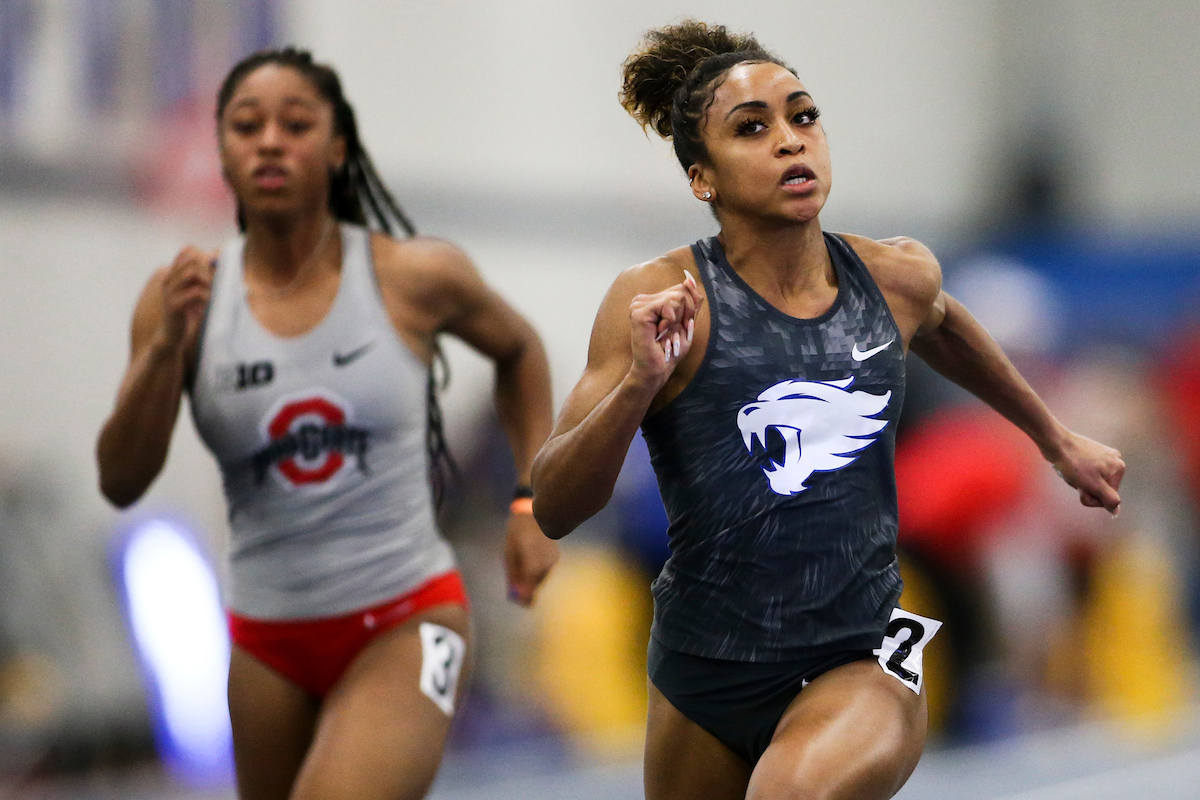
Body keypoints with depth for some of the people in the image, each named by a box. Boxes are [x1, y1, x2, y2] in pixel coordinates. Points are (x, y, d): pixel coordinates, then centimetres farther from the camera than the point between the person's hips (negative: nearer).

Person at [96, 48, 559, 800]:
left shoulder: (415, 278, -6)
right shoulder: (186, 297, -4)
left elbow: (519, 350, 15)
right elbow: (120, 483, -9)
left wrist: (532, 501, 7)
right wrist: (167, 346, -23)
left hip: (406, 625, -3)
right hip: (269, 641, 3)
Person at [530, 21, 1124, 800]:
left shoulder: (897, 277, 0)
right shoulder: (661, 299, -10)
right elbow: (553, 510, -13)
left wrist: (1056, 437, 40)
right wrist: (639, 383, -28)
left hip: (859, 660, 0)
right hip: (705, 670, 0)